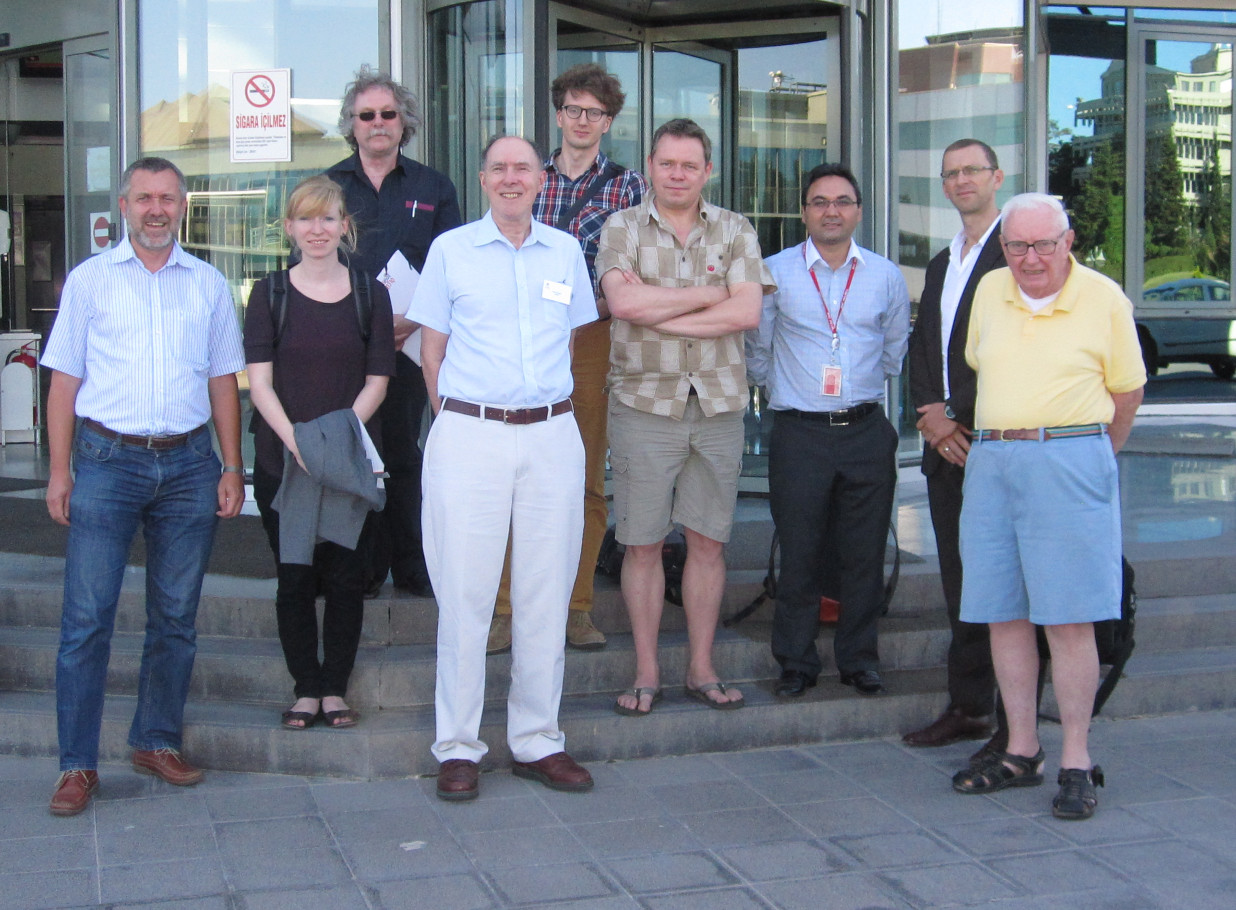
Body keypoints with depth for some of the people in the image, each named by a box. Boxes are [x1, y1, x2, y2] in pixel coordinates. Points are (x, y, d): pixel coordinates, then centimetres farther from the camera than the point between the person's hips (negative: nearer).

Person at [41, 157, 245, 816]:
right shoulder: (90, 280, 6)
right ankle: (77, 763, 1)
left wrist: (233, 468, 6)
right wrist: (59, 470, -3)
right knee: (87, 615, -5)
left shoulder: (208, 285, 11)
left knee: (176, 615, 8)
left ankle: (157, 741, 21)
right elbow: (65, 380, 4)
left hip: (187, 464, 2)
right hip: (108, 459, -2)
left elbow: (223, 382, 13)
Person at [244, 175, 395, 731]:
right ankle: (306, 690, 14)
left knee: (345, 576, 0)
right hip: (281, 460, 0)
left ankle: (335, 690, 12)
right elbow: (259, 382, -3)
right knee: (294, 577, 3)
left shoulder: (369, 295, 6)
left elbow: (376, 382, 2)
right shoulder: (270, 294, 4)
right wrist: (297, 441, -18)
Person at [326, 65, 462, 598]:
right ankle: (363, 568, 9)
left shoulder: (433, 189, 10)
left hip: (408, 341, 0)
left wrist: (416, 321, -11)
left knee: (402, 455, 4)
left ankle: (411, 568, 11)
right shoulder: (328, 186, 10)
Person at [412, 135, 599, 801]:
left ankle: (537, 741, 15)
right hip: (469, 436, -3)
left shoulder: (565, 251, 12)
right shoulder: (450, 249, 5)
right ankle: (457, 747, 7)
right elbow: (432, 351, 7)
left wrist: (548, 409, 13)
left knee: (547, 593, 5)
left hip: (552, 435, 3)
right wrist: (455, 418, 4)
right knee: (465, 592, -2)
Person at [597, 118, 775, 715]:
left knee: (708, 541, 7)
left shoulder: (735, 231, 7)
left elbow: (747, 312, -8)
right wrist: (709, 294, -9)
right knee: (642, 544, 2)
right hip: (643, 403, -1)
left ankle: (701, 668, 17)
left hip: (718, 403, 2)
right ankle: (646, 672, 13)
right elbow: (624, 302, -15)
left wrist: (658, 313, -11)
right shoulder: (622, 228, 2)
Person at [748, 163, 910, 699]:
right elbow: (755, 352, 12)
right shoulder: (774, 273, 0)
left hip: (867, 432, 2)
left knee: (864, 554, 6)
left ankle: (860, 661, 18)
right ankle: (796, 664, 14)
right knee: (799, 555, 2)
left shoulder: (885, 276, 7)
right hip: (799, 433, -2)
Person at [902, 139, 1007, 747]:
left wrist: (955, 417, -12)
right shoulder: (941, 263, 22)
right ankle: (968, 708, 17)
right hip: (946, 443, 8)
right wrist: (930, 414, 0)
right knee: (959, 582, 10)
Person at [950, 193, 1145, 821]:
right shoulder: (989, 292, 10)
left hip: (1069, 458, -4)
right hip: (991, 462, 5)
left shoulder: (1104, 298, -1)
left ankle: (1076, 763, 3)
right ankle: (1020, 752, 17)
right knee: (1004, 615, 7)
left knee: (1069, 620, -5)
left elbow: (1127, 392, 8)